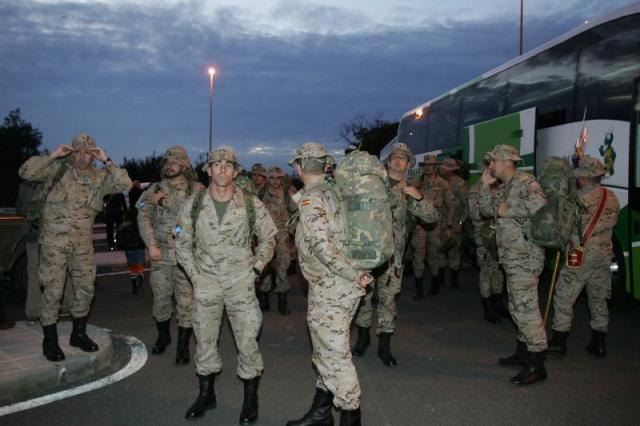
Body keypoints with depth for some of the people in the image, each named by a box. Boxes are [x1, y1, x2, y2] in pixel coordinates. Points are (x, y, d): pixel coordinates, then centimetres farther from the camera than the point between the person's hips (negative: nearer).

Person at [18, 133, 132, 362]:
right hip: (54, 240, -4)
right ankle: (50, 341, 14)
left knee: (86, 288, 10)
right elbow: (26, 172, -12)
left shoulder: (99, 177, 4)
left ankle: (79, 334, 28)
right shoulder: (58, 169, -3)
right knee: (53, 290, 0)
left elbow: (125, 183, -9)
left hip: (83, 242, 4)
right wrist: (52, 156, -18)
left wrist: (106, 161, -13)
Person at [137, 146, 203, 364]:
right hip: (160, 254, 3)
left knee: (186, 301, 0)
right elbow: (144, 217, 1)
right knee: (160, 299, 14)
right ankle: (163, 336, 36)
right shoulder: (156, 189, 8)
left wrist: (162, 201, -15)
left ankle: (183, 346, 13)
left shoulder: (197, 190, -1)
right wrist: (151, 245, -11)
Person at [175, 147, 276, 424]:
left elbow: (268, 239, 5)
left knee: (247, 341, 0)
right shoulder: (193, 205, -3)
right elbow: (182, 243, 7)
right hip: (206, 282, 2)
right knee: (204, 339, 12)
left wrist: (255, 269, -1)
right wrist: (194, 274, 1)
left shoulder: (252, 204, -7)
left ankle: (250, 399, 19)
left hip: (241, 281, -1)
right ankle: (206, 394, 31)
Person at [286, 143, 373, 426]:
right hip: (338, 286, 9)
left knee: (335, 354, 1)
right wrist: (355, 274, 15)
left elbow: (322, 246, -26)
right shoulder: (332, 191, 11)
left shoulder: (310, 198, -16)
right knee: (326, 350, 18)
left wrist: (353, 276, -20)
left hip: (331, 288, -9)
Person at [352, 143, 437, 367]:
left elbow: (431, 217, 2)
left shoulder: (409, 192, 10)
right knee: (363, 293, 8)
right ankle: (363, 337, 27)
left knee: (388, 297, 3)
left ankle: (384, 345, 15)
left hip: (392, 251, 0)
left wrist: (419, 197, -12)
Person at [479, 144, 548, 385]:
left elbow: (543, 208, -26)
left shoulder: (525, 182, -12)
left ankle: (537, 365, -2)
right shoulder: (505, 188, 18)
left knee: (526, 307, -9)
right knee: (517, 308, 17)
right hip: (512, 257, 10)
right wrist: (485, 185, 8)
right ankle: (523, 353, 30)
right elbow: (487, 210, 17)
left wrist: (509, 211, -19)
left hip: (524, 257, -10)